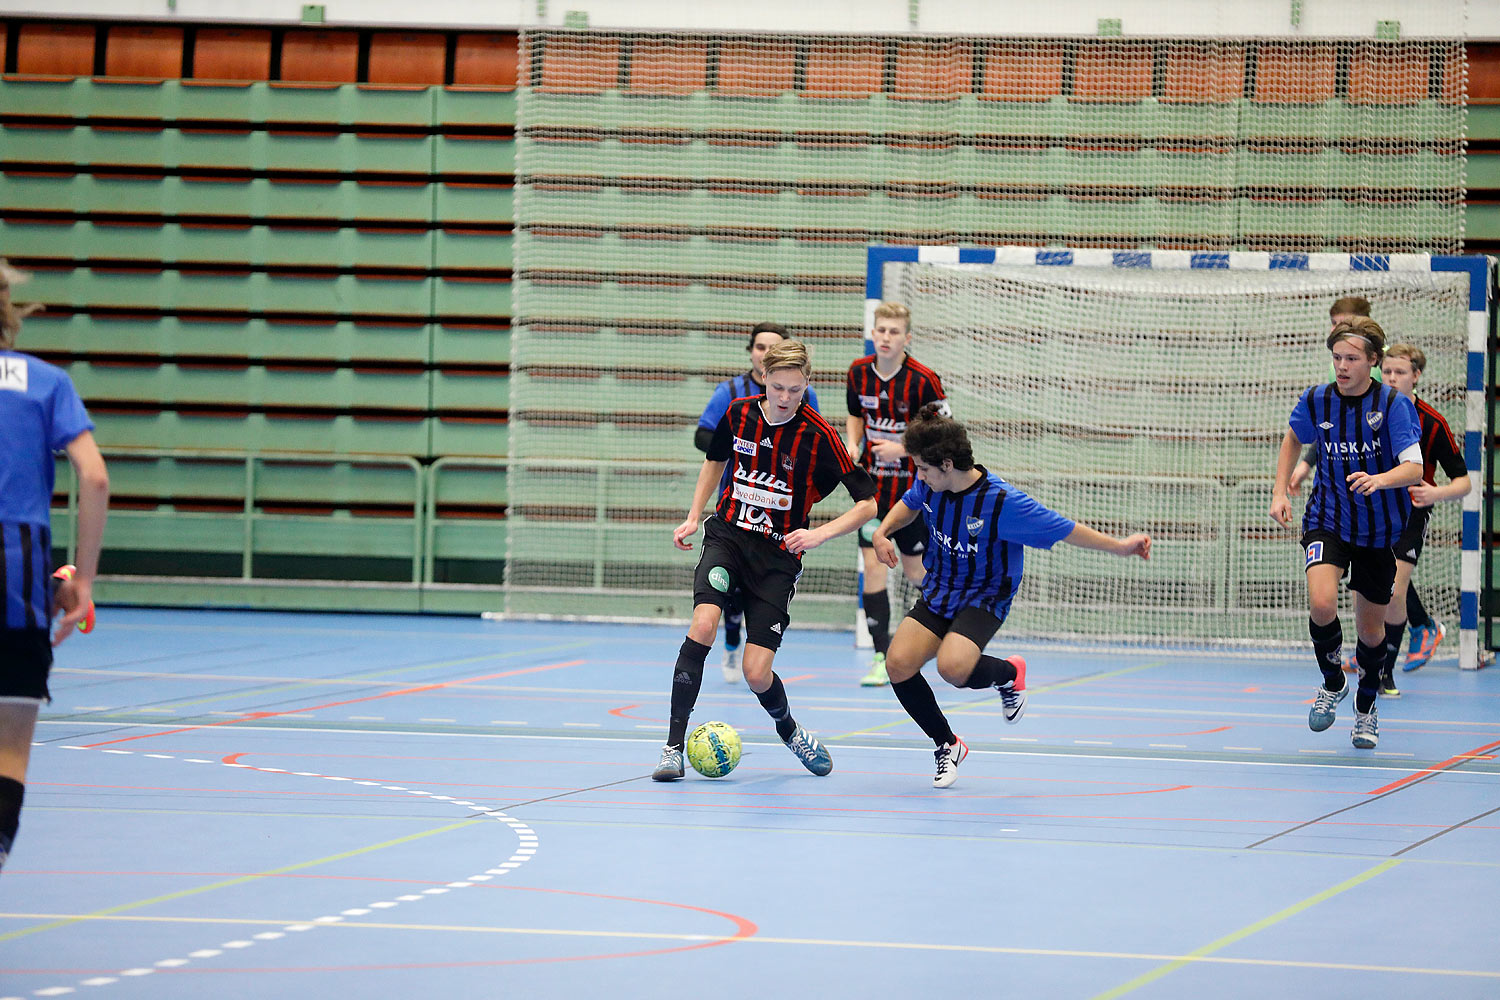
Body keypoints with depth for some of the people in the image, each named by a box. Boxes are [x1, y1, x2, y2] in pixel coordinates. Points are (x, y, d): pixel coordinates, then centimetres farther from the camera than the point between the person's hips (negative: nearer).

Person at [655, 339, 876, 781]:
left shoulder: (818, 436, -13)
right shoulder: (739, 413, -2)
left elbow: (868, 502, -11)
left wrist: (820, 533, -23)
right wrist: (693, 517, 14)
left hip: (777, 554, -2)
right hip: (727, 535, 2)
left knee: (757, 675, -9)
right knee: (703, 625, -27)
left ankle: (789, 730, 27)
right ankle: (674, 746, -21)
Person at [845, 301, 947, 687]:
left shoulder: (923, 380, -15)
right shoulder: (859, 373, -1)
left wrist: (902, 448, -23)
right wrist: (853, 446, -4)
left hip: (912, 486, -3)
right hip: (871, 483, 3)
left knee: (915, 570, 5)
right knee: (873, 564, -6)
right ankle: (882, 658, -2)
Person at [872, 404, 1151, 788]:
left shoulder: (1002, 503, -26)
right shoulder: (929, 484, -8)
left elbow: (1064, 529, -17)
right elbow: (910, 503, 17)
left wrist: (1119, 545, -16)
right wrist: (883, 532, 1)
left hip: (984, 598, -6)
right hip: (938, 592, 6)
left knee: (952, 667, -33)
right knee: (898, 664, -16)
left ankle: (1009, 672, 5)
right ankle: (946, 746, 7)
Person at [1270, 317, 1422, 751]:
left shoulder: (1393, 404, -15)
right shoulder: (1315, 401, -6)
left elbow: (1414, 469, -24)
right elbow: (1293, 439, 17)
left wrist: (1379, 479, -45)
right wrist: (1280, 492, 7)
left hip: (1379, 531, 0)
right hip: (1327, 521, 1)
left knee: (1371, 628, 10)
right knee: (1321, 604, -25)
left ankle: (1366, 707, 37)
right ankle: (1332, 683, 3)